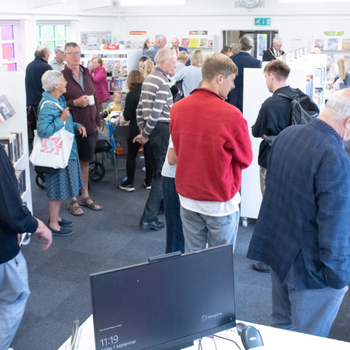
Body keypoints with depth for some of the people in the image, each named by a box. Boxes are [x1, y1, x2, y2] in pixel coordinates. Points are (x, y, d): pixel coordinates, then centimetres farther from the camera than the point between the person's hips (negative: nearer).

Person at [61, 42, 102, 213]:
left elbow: (95, 99, 16)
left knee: (85, 162, 16)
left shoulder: (87, 74, 9)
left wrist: (98, 122, 13)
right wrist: (75, 103, -22)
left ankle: (85, 196, 30)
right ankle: (73, 200, 19)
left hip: (89, 127, 5)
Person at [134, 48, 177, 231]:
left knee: (159, 169, 21)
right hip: (162, 128, -9)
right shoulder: (163, 82, -15)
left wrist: (142, 130, 14)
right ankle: (148, 218, -6)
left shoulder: (148, 79, 14)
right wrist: (145, 133, -12)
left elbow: (140, 107, 15)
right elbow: (157, 111, -21)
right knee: (162, 173, -5)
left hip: (152, 129, 10)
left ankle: (161, 204, 36)